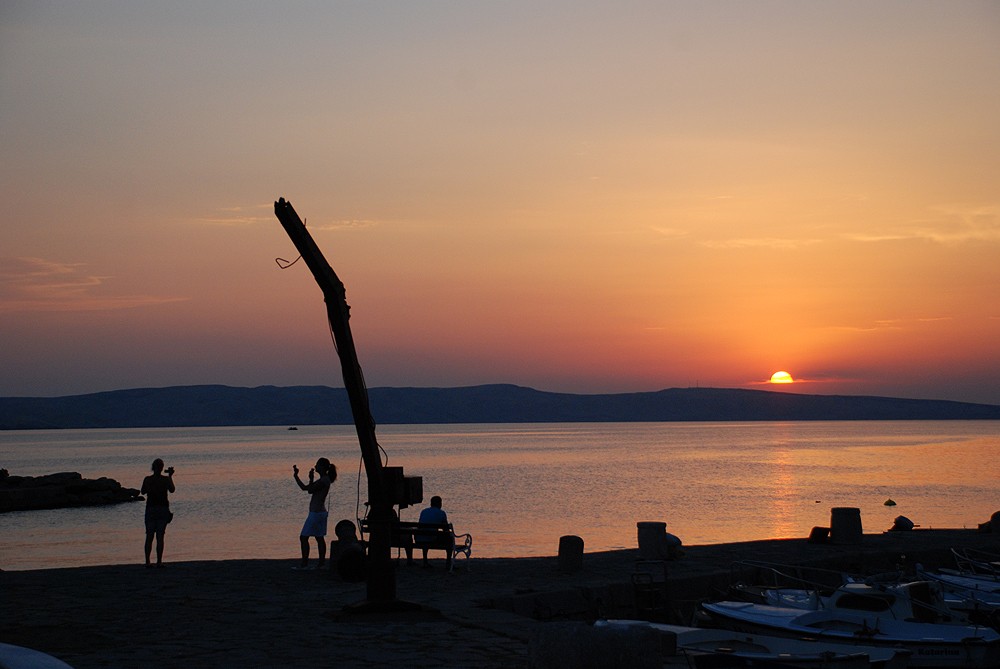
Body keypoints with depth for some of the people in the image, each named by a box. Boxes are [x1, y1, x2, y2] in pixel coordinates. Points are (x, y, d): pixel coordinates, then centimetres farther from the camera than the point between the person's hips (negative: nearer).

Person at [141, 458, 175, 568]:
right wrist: (170, 476, 10)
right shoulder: (166, 479, -9)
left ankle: (147, 562, 1)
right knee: (160, 537, 1)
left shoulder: (147, 479, -3)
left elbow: (143, 492, 9)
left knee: (149, 537, 6)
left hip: (150, 509, 1)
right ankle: (159, 562, -3)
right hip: (163, 509, -1)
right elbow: (172, 490, 4)